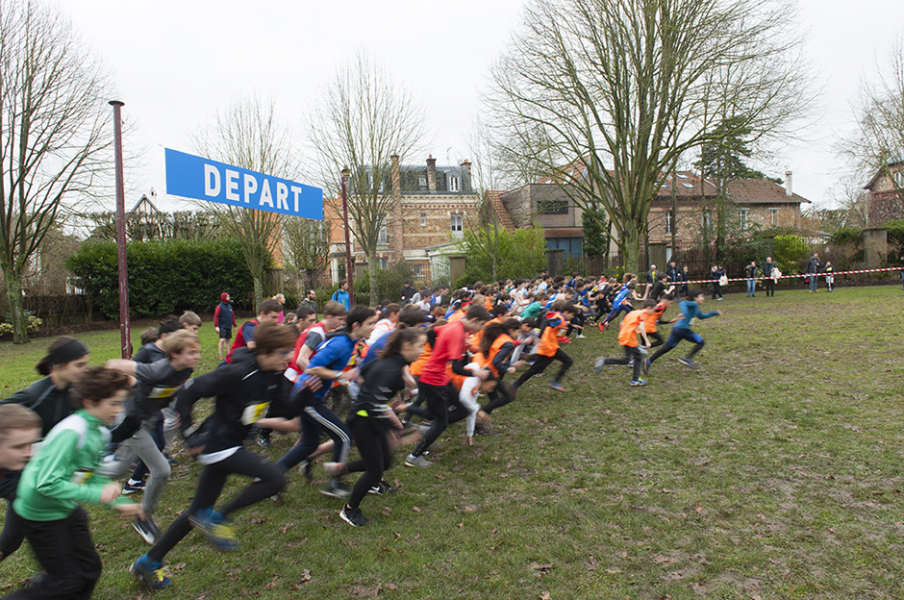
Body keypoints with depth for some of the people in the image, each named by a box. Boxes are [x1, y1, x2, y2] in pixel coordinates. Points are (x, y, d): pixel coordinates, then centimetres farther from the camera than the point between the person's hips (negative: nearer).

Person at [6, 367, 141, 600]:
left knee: (89, 568, 12)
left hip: (67, 509, 8)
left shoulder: (100, 432, -1)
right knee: (66, 581, 2)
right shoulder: (71, 433, -29)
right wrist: (97, 494, -29)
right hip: (41, 513, -8)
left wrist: (118, 503, 1)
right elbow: (47, 483, -31)